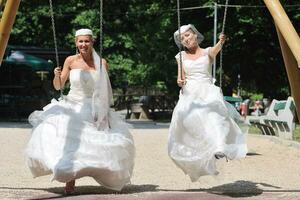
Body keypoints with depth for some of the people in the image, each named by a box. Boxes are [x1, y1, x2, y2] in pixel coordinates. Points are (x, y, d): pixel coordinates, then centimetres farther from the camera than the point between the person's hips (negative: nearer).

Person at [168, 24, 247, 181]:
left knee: (213, 113, -32)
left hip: (207, 91, -3)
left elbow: (215, 50, -15)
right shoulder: (182, 56, 17)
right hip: (189, 93, 3)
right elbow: (181, 78, 14)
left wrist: (221, 42, -39)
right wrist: (180, 82, -11)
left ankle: (220, 148, -53)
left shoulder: (207, 52, 9)